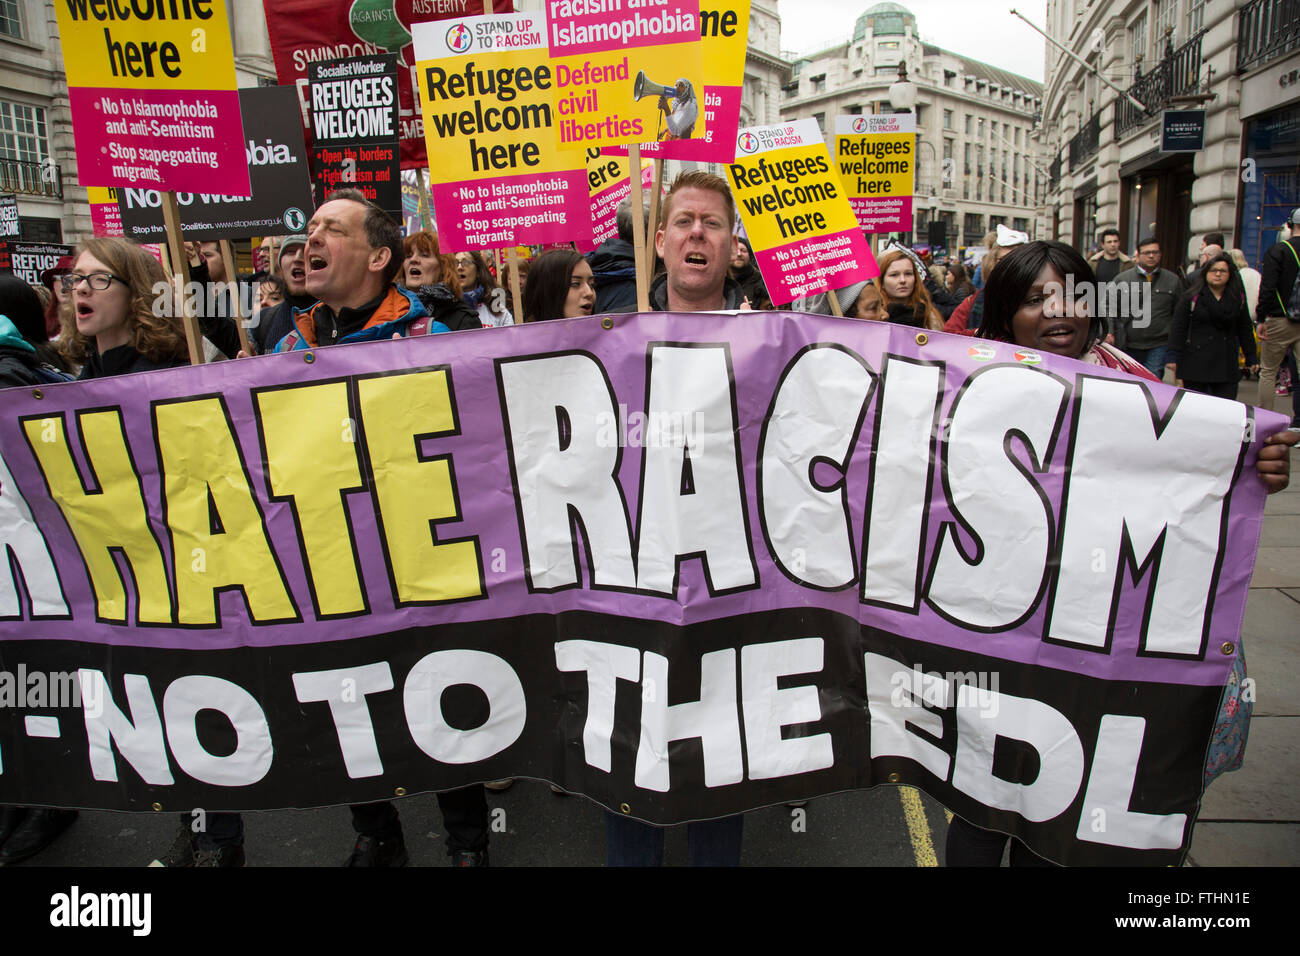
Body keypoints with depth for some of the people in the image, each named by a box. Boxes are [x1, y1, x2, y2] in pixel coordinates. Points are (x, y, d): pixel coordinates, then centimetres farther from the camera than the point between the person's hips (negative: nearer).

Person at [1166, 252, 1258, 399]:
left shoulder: (1238, 299, 11)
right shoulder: (1192, 297, 1)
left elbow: (1245, 330, 16)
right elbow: (1178, 328, -3)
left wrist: (1251, 359, 15)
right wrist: (1173, 357, -11)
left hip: (1226, 365, 3)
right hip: (1195, 364, -3)